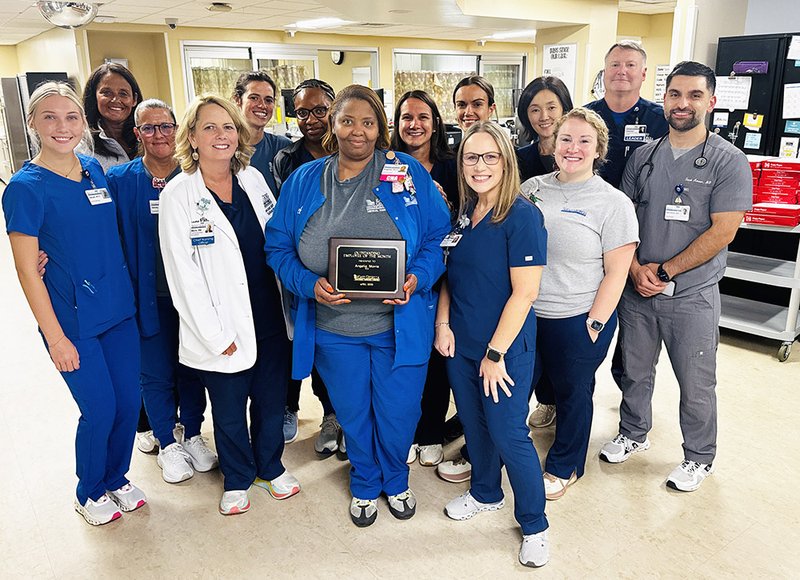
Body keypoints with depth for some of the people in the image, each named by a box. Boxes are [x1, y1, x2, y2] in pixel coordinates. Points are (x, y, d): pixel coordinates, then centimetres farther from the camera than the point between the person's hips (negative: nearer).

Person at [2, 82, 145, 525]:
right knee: (100, 410, 2)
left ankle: (116, 479, 36)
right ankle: (89, 494, 29)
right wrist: (55, 337, -12)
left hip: (118, 310, 5)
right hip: (72, 320, -5)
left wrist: (130, 296, 12)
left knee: (128, 402, 11)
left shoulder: (95, 171, 6)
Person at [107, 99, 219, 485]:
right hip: (149, 296, -1)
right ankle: (168, 444, 30)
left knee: (192, 367, 15)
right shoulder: (118, 180, -3)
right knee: (156, 373, 10)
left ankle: (193, 435, 35)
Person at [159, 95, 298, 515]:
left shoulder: (253, 179, 3)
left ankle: (271, 466, 42)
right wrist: (215, 336, -14)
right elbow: (183, 275, -12)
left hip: (269, 317, 4)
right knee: (229, 411, 14)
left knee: (272, 400, 18)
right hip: (222, 328, -4)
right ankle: (237, 479, 39)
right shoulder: (177, 196, -11)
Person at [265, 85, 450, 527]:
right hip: (333, 328, 2)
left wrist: (418, 278, -19)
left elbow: (438, 238, -1)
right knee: (352, 415, 18)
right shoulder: (304, 180, 1)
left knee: (398, 414, 12)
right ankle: (365, 485, 46)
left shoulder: (409, 174, -3)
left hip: (400, 324, -1)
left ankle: (395, 481, 44)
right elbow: (278, 247, 2)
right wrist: (309, 284, -16)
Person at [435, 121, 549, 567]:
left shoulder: (523, 216, -17)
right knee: (473, 423, 20)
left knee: (509, 434, 2)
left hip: (506, 347, -6)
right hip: (461, 345, 7)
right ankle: (485, 493, 44)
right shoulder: (464, 213, 4)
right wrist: (443, 325, -1)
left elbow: (524, 292, -20)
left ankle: (535, 525, 24)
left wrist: (496, 353, -18)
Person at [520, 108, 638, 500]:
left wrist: (594, 325, -11)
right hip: (525, 313, 3)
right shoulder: (532, 188, 2)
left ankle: (563, 467, 38)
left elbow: (616, 273, -8)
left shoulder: (614, 203, -8)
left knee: (573, 393, 15)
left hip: (578, 320, -3)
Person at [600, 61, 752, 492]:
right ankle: (633, 434, 41)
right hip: (637, 289, 4)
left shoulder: (728, 161, -7)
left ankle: (699, 458, 31)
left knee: (696, 384, 9)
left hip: (692, 295, -3)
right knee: (635, 371, 18)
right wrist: (636, 270, -9)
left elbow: (722, 231, -13)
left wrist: (663, 271, -14)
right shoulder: (643, 156, 5)